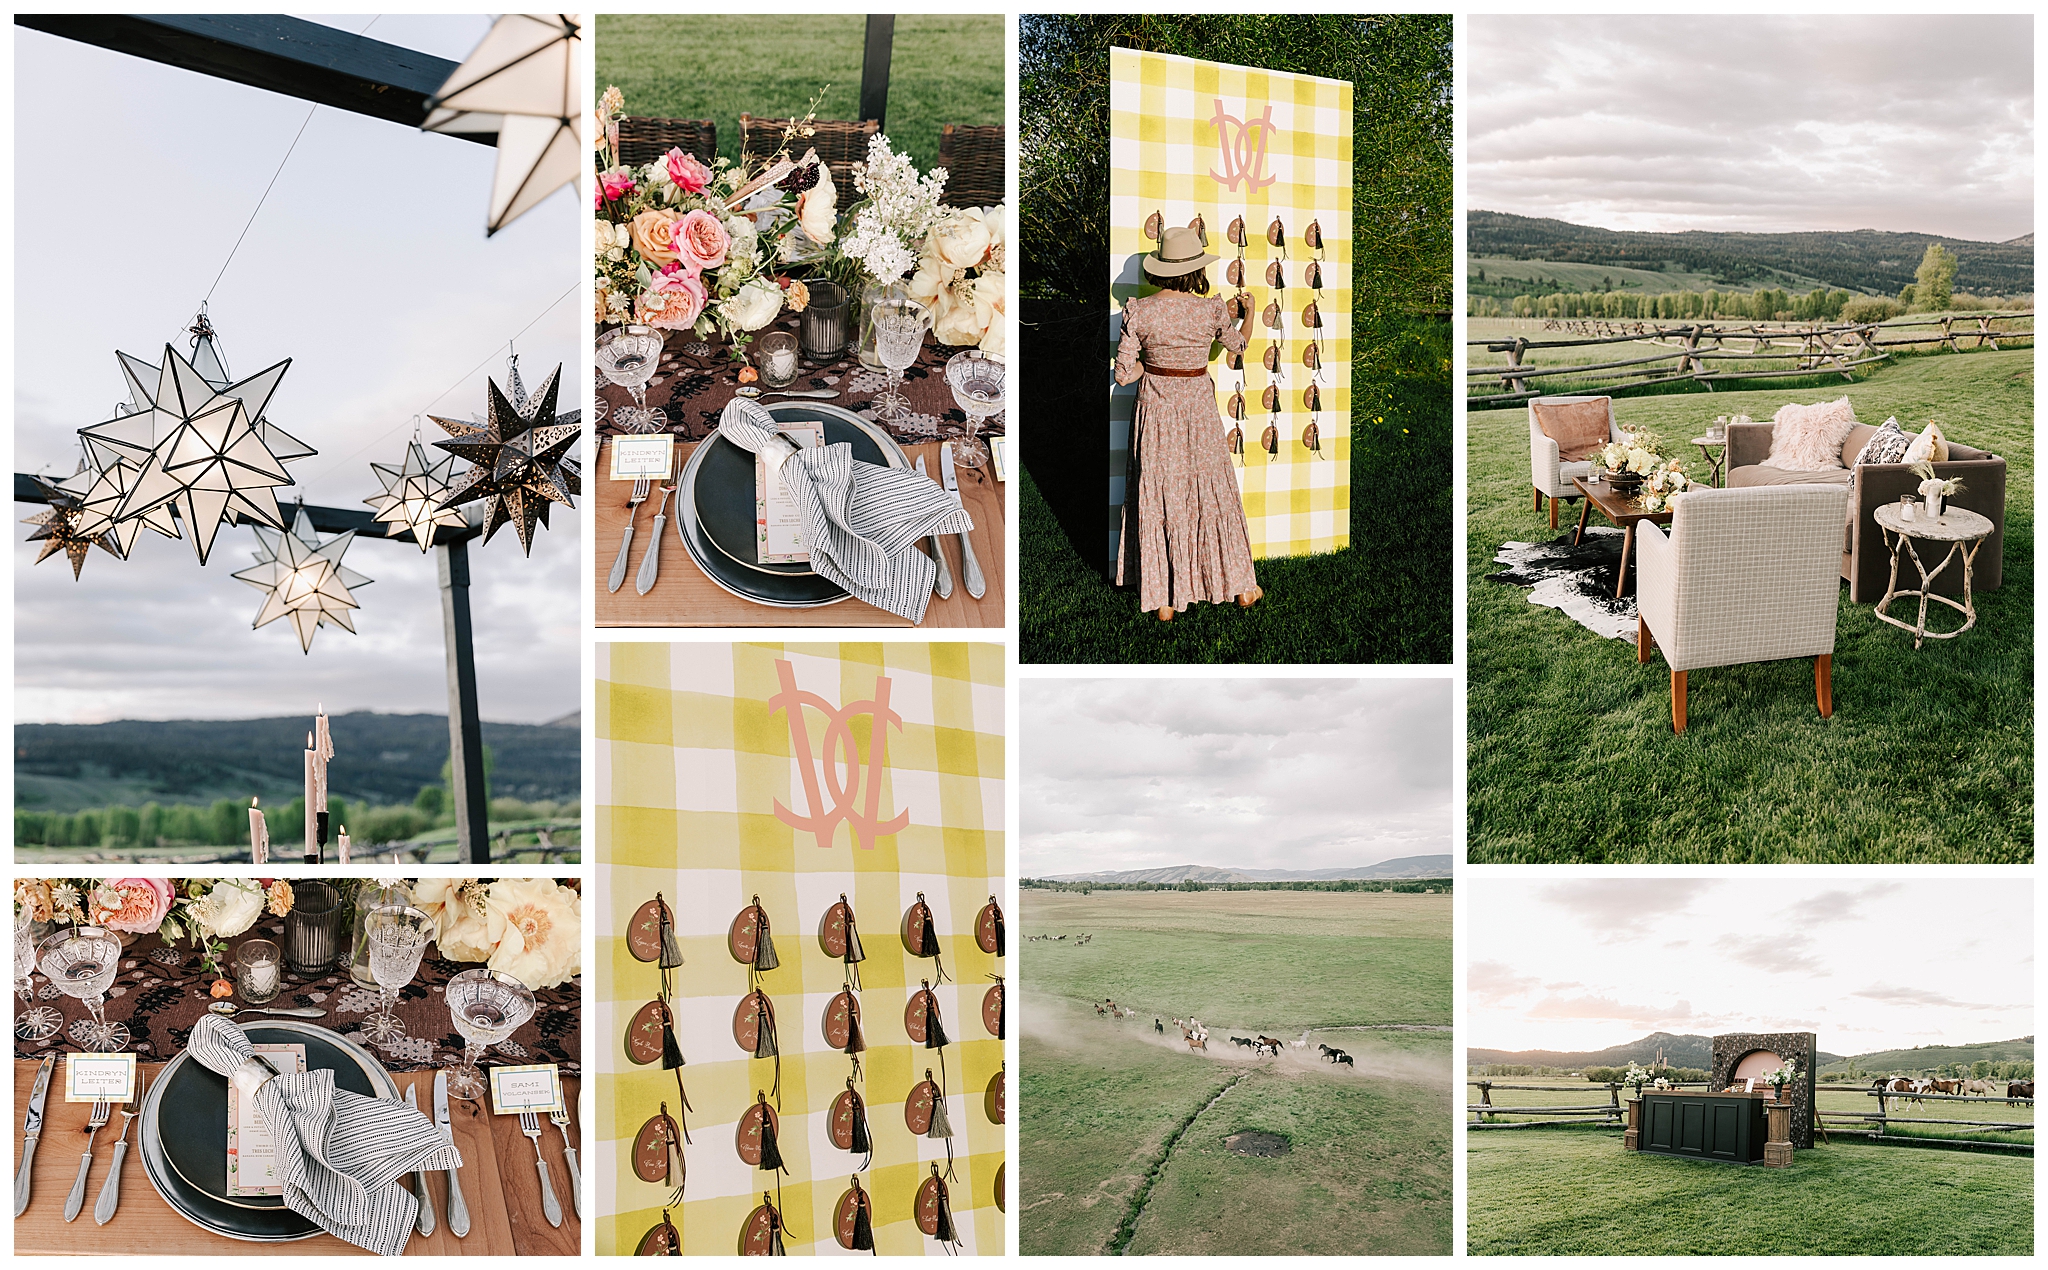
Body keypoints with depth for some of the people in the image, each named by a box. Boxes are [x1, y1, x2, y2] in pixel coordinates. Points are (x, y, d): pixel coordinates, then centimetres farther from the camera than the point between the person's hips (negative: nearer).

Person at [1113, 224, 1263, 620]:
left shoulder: (1139, 311, -13)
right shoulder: (1211, 310, -13)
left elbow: (1124, 373, -11)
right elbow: (1239, 343, 9)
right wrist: (1249, 312, 28)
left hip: (1155, 410, 1)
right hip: (1198, 409, 0)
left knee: (1158, 501, 10)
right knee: (1213, 496, 14)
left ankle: (1163, 601, 15)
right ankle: (1240, 587, 26)